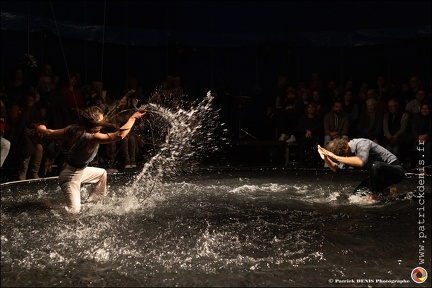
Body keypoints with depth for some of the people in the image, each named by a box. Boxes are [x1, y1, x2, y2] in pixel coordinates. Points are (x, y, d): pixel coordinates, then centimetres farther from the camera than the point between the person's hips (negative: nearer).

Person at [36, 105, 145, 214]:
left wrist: (42, 129, 24)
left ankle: (91, 201, 39)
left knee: (102, 173, 26)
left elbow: (50, 133, 2)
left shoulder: (73, 128, -10)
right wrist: (133, 118, -32)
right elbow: (119, 135, -41)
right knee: (74, 211, -5)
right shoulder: (93, 137, -33)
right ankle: (49, 207, 7)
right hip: (71, 177, -9)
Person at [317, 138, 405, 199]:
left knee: (375, 165, -39)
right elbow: (336, 168, 7)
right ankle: (389, 192, 11)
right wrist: (325, 158, -11)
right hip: (381, 173, 9)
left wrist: (335, 157, -44)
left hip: (396, 169, -9)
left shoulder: (361, 144, -28)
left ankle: (374, 196, -18)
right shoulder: (347, 151, -2)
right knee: (357, 193, 1)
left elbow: (361, 162, -48)